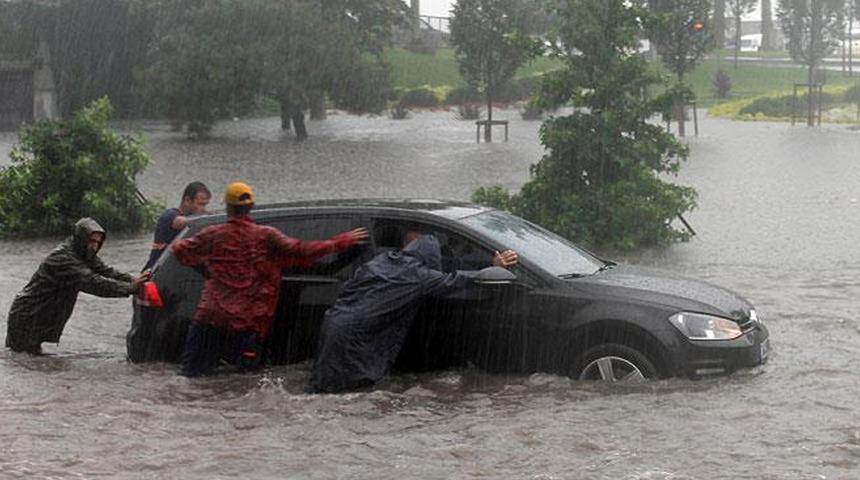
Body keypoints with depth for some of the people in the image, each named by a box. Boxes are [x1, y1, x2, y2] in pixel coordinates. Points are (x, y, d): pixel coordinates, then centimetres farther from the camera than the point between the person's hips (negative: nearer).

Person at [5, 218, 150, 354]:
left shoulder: (85, 255, 4)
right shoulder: (62, 258, -27)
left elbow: (105, 271, -3)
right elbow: (91, 283, -36)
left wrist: (132, 280, -23)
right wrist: (128, 288, -41)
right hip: (27, 318, -9)